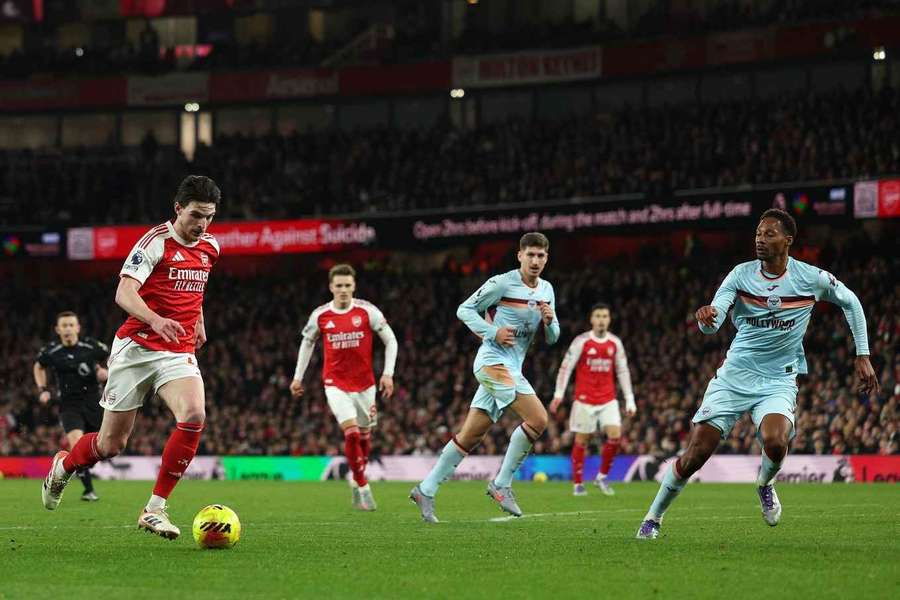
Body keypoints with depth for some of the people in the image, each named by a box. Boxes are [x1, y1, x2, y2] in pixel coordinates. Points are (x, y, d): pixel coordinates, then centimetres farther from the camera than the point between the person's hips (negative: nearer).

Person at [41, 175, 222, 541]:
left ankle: (155, 509, -18)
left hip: (179, 353, 4)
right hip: (136, 349, -4)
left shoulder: (210, 247, 10)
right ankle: (63, 466, 38)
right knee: (112, 444, 2)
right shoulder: (155, 242, -11)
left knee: (194, 415, -25)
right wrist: (155, 320, -41)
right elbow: (124, 293, -24)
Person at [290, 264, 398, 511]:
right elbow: (307, 342, 14)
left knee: (364, 435, 10)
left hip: (364, 383, 1)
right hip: (335, 382, -1)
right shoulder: (320, 315, -4)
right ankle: (363, 487, -10)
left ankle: (357, 481, 33)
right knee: (351, 431, -18)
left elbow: (390, 340, -1)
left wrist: (388, 373, -9)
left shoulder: (367, 311, -7)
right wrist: (298, 377, 14)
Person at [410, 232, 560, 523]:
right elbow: (465, 309, -4)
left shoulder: (547, 290, 13)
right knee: (538, 419, -18)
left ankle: (426, 491, 14)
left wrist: (549, 321, -6)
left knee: (470, 436, 7)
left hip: (511, 368, 8)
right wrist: (493, 332, -17)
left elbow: (552, 339, 16)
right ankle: (501, 484, -8)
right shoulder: (502, 283, -9)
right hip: (493, 360, -8)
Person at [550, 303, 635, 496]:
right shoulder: (581, 342, -6)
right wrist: (559, 394, -13)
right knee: (581, 440, 2)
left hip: (608, 400, 3)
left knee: (615, 435, -12)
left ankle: (602, 476, 6)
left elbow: (623, 371, 10)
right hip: (584, 399, -3)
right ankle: (577, 484, 13)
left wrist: (630, 400, 6)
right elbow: (565, 367, -5)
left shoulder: (615, 343, 5)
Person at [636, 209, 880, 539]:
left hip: (778, 382, -1)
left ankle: (765, 484, 6)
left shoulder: (812, 278, -7)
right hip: (734, 377, 1)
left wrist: (863, 356, 8)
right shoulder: (741, 275, -5)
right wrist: (707, 318, -41)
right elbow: (712, 324, -15)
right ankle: (653, 518, 14)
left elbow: (850, 302, 12)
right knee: (694, 455, -7)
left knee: (775, 443, -30)